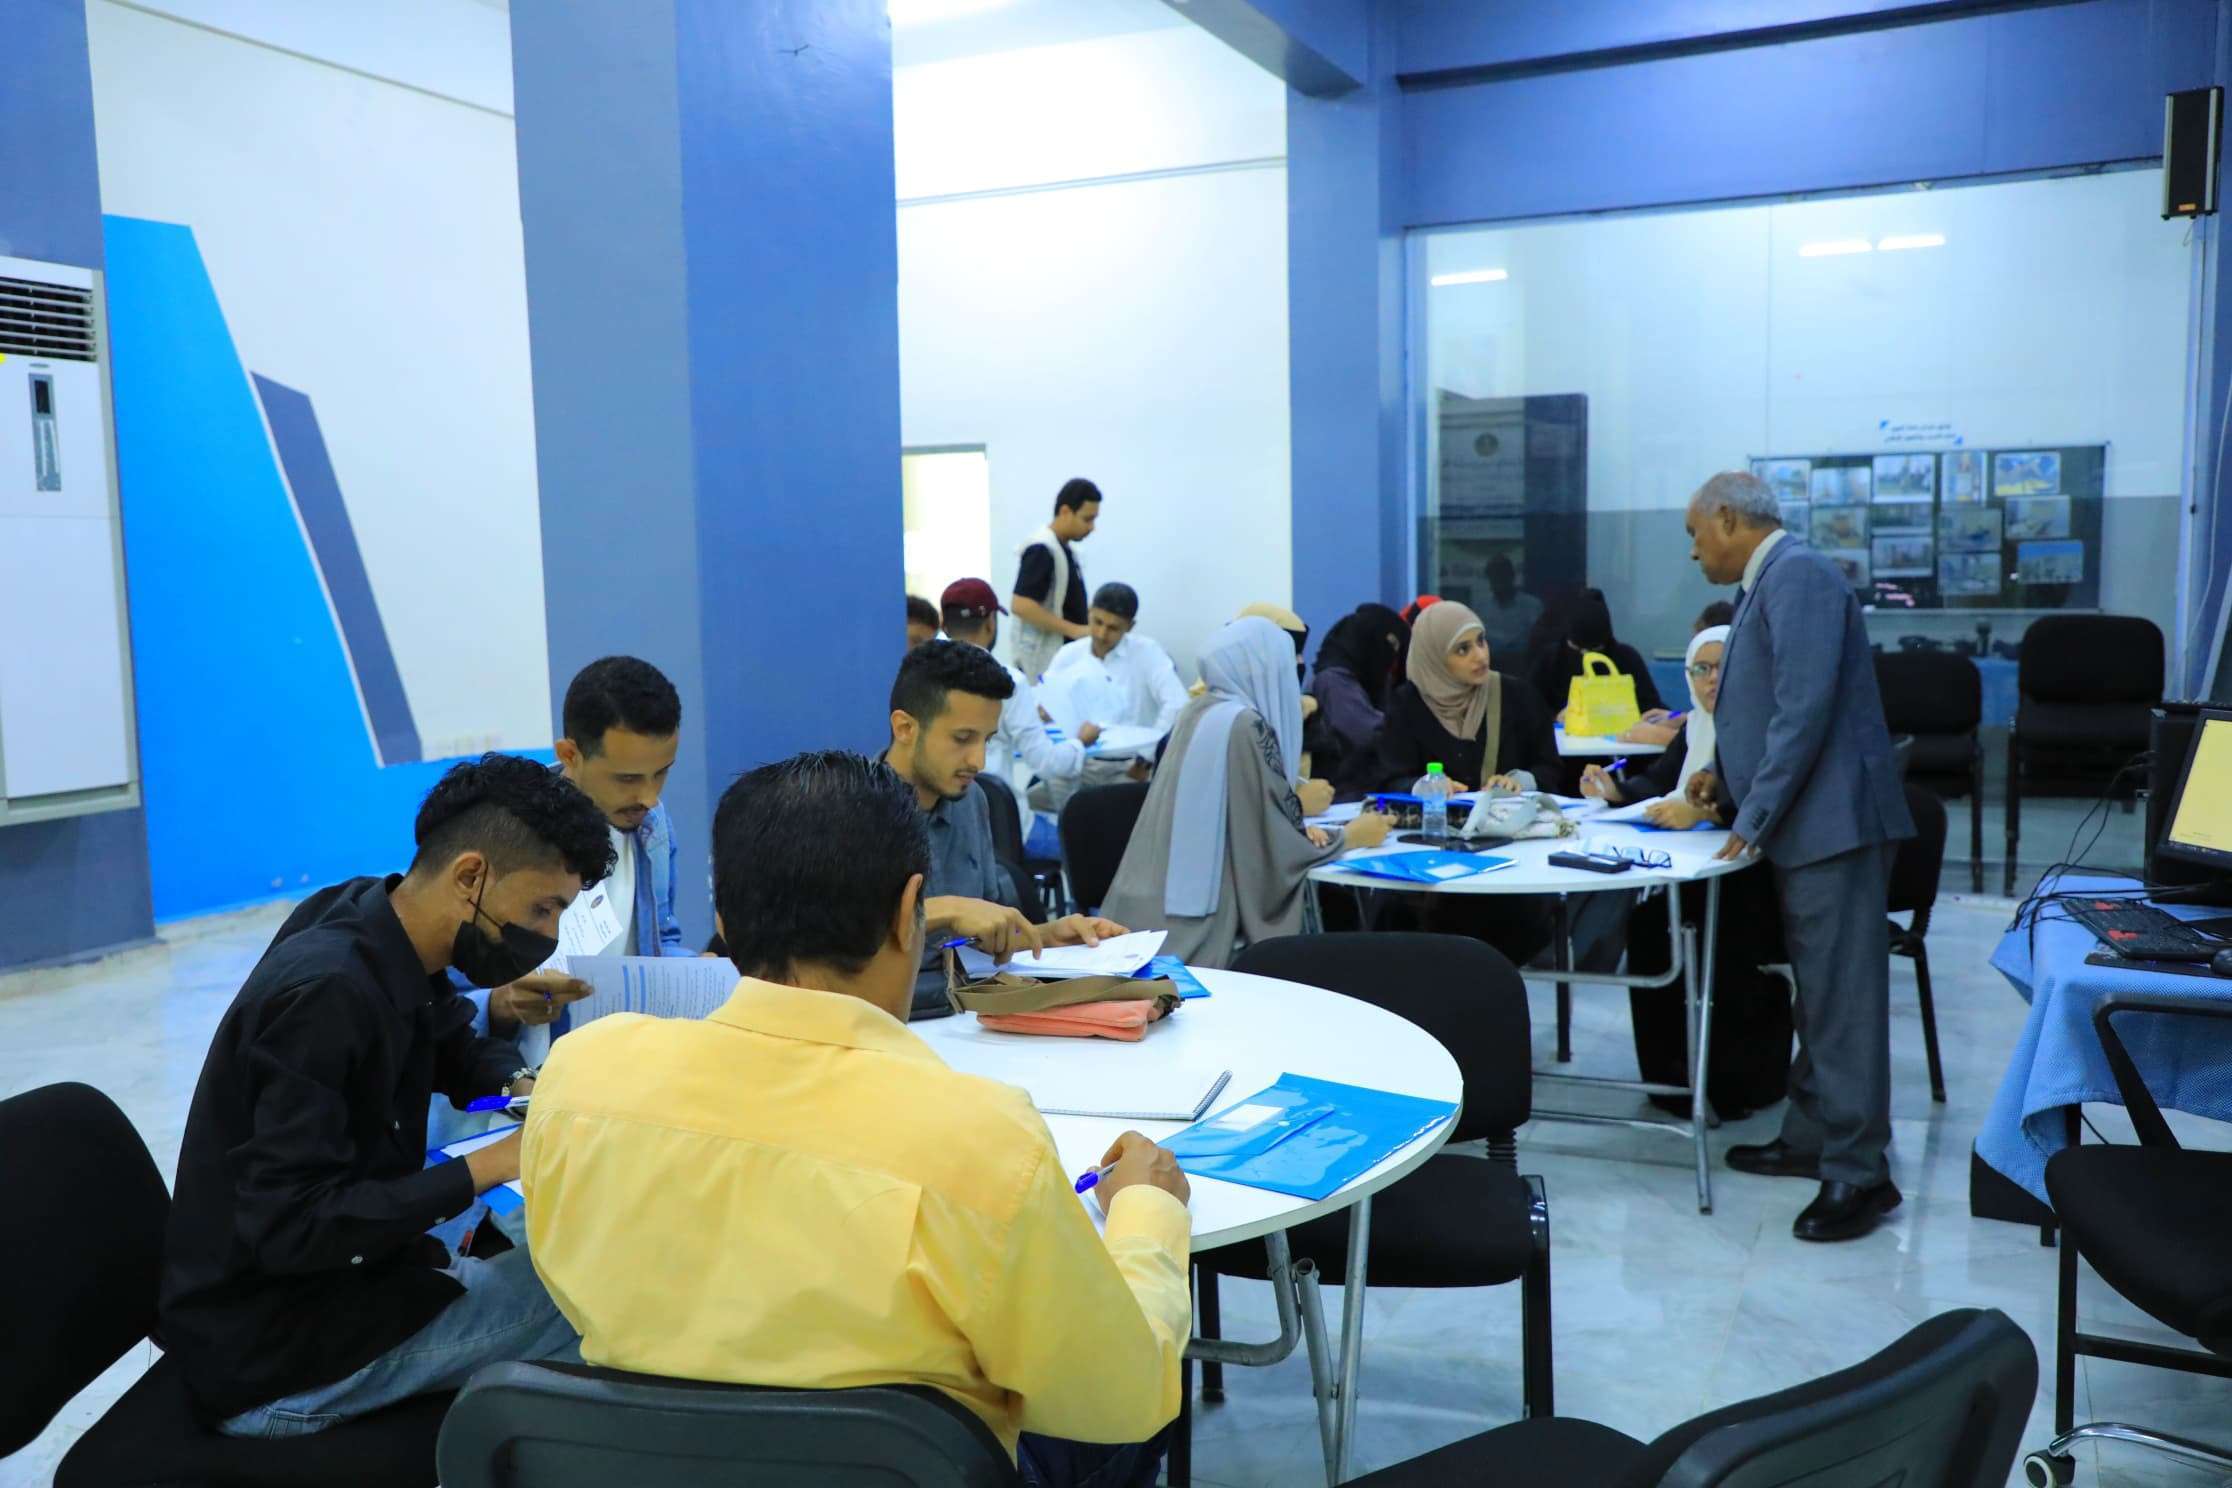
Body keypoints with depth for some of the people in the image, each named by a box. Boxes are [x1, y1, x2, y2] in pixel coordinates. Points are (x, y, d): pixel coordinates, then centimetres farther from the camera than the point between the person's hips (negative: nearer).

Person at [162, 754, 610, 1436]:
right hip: (270, 1358, -9)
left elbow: (453, 1043, 17)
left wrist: (520, 1086, -3)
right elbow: (291, 1227, -30)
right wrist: (487, 1166, -28)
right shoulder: (325, 994, -29)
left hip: (328, 1273, 9)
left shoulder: (383, 931, -3)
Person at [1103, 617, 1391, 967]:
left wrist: (1300, 828, 13)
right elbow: (1281, 848, -12)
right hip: (1195, 924, -8)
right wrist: (1350, 836, 5)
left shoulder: (1199, 712, 10)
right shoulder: (1247, 727, -14)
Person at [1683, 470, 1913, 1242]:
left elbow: (1806, 707, -22)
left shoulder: (1797, 575, -14)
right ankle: (1813, 1138, 26)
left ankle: (1859, 1171, 0)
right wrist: (1726, 776, 12)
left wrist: (1754, 818, -18)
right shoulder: (1770, 583, 16)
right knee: (1816, 994, 16)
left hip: (1831, 820, -10)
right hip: (1804, 824, 10)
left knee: (1843, 997, -6)